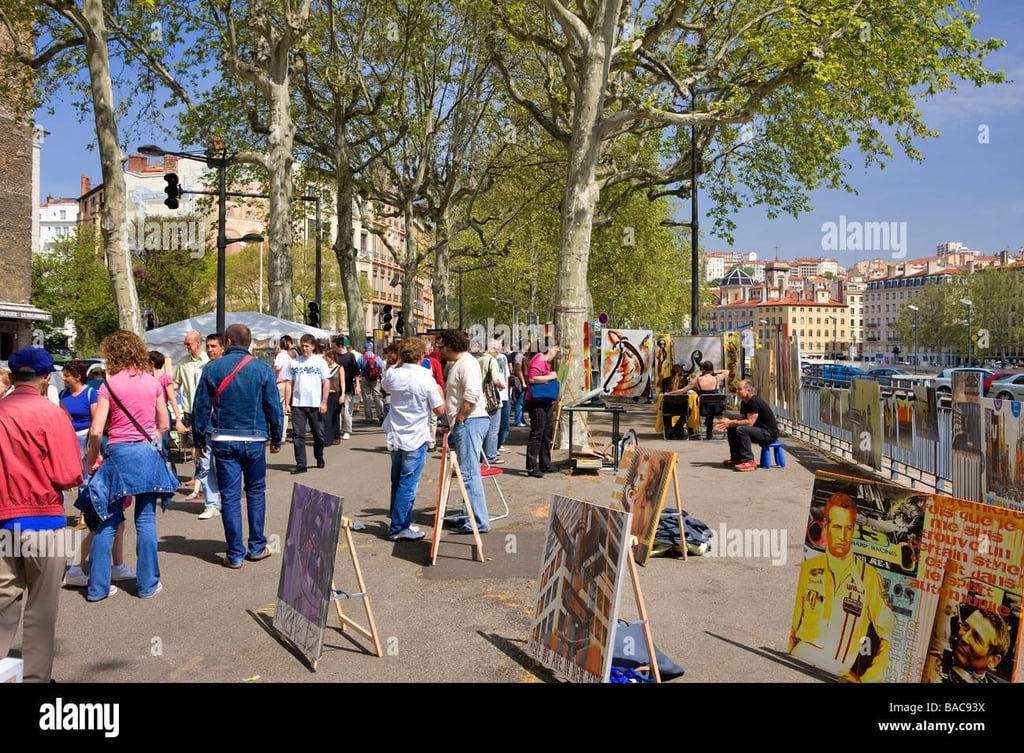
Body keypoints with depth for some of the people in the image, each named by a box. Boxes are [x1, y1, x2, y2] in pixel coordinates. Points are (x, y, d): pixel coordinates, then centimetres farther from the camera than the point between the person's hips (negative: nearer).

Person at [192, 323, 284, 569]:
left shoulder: (213, 369, -1)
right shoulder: (263, 369, -3)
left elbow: (202, 406, 1)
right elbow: (274, 407, -1)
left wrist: (200, 439, 10)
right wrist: (276, 438, 9)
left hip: (223, 440, 0)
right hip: (254, 439, 0)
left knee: (229, 496, 5)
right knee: (256, 493, 15)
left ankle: (235, 554, 7)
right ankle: (257, 547, 19)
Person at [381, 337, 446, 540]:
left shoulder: (392, 374, -4)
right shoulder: (426, 379, -18)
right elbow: (439, 410, -12)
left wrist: (399, 363, 21)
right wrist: (440, 391, 6)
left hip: (395, 436, 6)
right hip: (416, 439, -6)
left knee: (397, 483, 17)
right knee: (408, 485, 1)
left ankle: (399, 522, 28)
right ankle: (398, 528, 6)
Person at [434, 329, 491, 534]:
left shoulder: (467, 363, -12)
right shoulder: (455, 364, 21)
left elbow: (472, 395, -23)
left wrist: (458, 420, -18)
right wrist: (454, 424, 19)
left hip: (470, 422, -11)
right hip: (464, 423, 11)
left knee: (469, 473, -11)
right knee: (468, 472, 15)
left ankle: (478, 522, -9)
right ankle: (471, 516, 24)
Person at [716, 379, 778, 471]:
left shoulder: (755, 401, -22)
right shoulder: (744, 402, 9)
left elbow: (750, 422, -27)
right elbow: (741, 419, 9)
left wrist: (730, 423, -21)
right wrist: (728, 423, -10)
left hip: (769, 433, -10)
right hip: (759, 430, 10)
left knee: (741, 430, -30)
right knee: (731, 429, 7)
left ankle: (749, 461, -24)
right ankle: (736, 459, 10)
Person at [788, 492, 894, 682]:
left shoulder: (870, 577, 4)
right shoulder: (807, 570, 9)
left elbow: (887, 635, 5)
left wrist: (868, 679, -5)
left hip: (841, 673, 1)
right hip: (802, 660, 0)